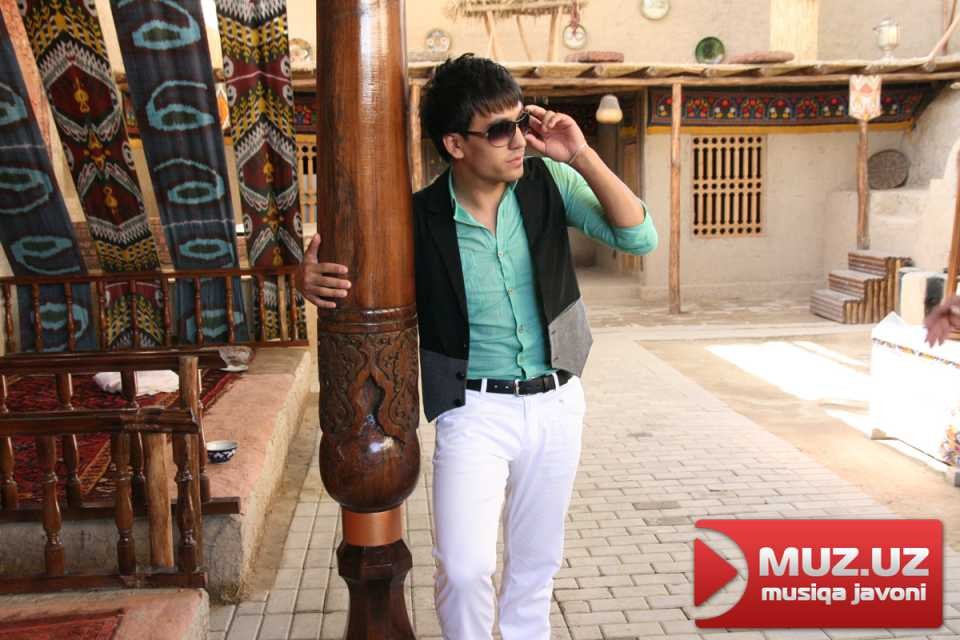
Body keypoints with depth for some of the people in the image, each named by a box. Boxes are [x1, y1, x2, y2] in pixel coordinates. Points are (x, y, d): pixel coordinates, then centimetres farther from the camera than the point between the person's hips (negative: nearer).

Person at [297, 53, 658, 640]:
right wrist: (313, 278, -23)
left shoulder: (549, 184, -6)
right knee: (465, 569, -10)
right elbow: (347, 259, 1)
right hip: (474, 410, -3)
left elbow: (640, 238, -10)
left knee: (537, 562, 17)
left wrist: (582, 156, -19)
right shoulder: (420, 220, -13)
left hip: (557, 402, 3)